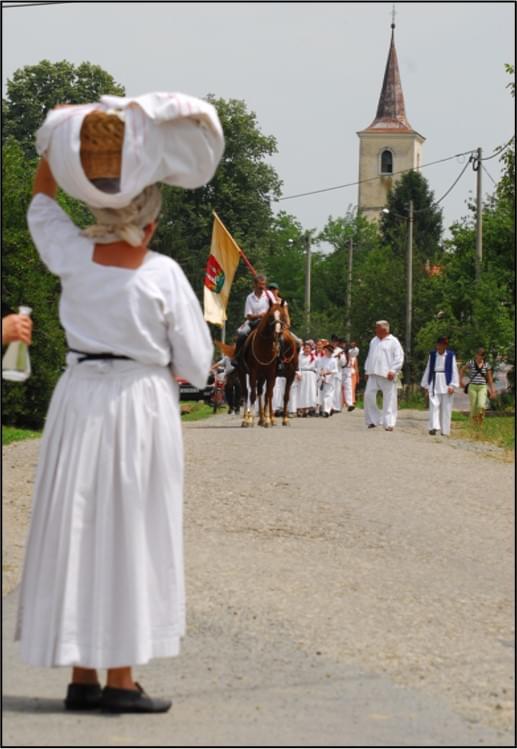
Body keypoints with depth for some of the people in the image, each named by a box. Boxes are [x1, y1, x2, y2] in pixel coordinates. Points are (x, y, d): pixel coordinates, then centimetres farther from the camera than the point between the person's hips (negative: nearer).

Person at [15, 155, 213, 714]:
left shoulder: (73, 255, -2)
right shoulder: (163, 273, -10)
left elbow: (41, 198, 19)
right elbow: (195, 361, -3)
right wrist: (167, 367, 19)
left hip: (80, 401, 3)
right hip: (143, 404, -3)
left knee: (76, 528, 8)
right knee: (130, 533, 1)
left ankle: (81, 676, 10)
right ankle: (121, 680, 1)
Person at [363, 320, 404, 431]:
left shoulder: (393, 342, -3)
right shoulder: (374, 341, 18)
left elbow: (399, 358, -8)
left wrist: (393, 371, -16)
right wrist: (367, 370, 16)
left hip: (387, 375, -6)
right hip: (373, 374, 6)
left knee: (389, 399, -4)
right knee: (369, 395, 0)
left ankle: (389, 423, -1)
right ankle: (373, 420, 12)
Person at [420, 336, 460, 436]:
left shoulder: (450, 355, 1)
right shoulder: (432, 355, 7)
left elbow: (454, 371, 0)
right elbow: (428, 370, 12)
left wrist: (452, 385, -9)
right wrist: (426, 385, 11)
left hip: (446, 384, -1)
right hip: (434, 384, 1)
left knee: (446, 408, 2)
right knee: (434, 405, -11)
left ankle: (445, 430, 7)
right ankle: (434, 427, -18)